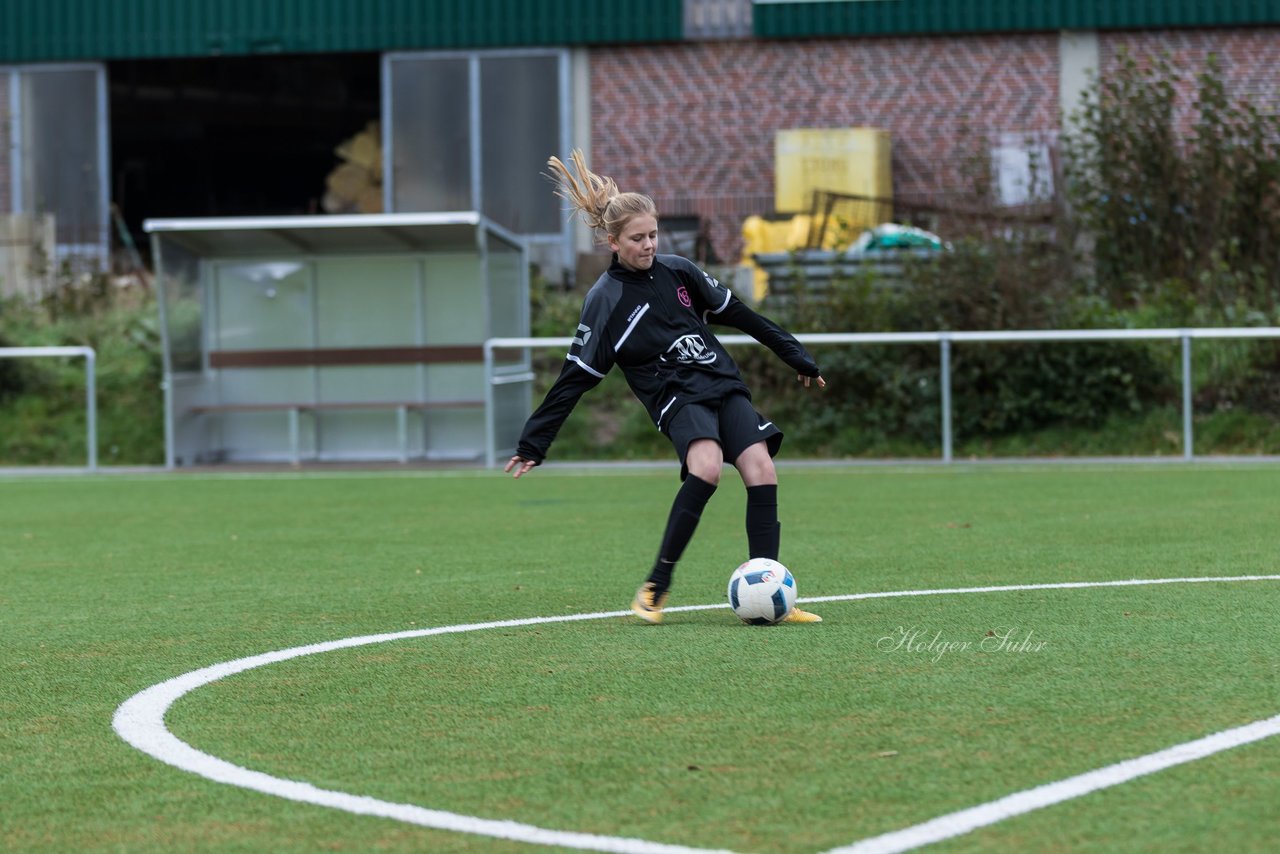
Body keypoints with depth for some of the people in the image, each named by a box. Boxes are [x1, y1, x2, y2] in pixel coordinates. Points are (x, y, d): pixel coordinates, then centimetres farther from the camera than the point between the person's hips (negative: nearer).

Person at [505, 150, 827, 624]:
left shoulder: (678, 272, 8)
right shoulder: (605, 301, -5)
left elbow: (738, 315, 19)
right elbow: (575, 378, -3)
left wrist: (797, 358, 22)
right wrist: (533, 444, -6)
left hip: (724, 385, 5)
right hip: (676, 397, -5)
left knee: (762, 473, -15)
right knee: (707, 466, -33)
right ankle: (656, 587, -24)